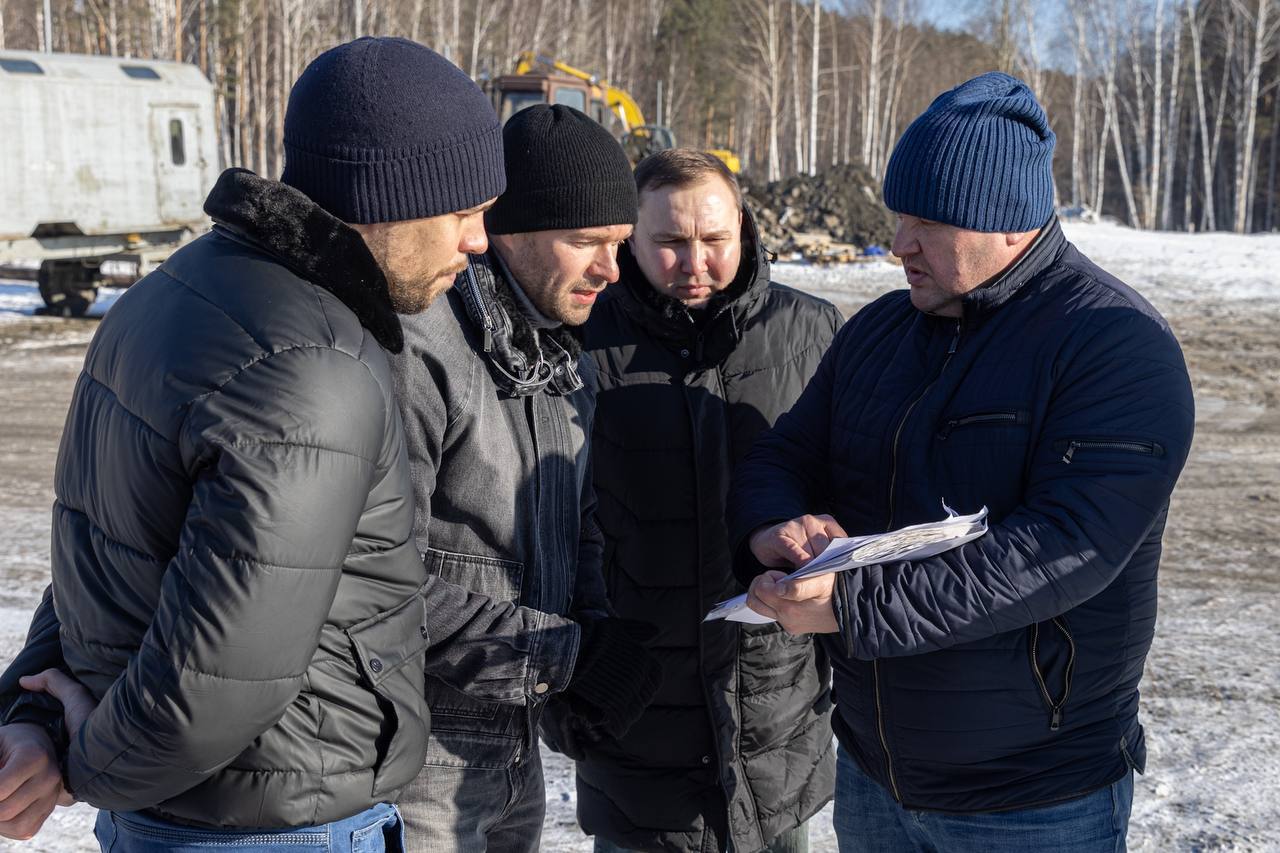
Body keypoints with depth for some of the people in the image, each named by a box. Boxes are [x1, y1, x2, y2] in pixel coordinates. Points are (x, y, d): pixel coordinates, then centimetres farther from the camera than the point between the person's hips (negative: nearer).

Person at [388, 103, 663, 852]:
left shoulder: (568, 362, 8)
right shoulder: (417, 353, -21)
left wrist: (598, 638, -3)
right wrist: (570, 653, -18)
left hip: (518, 747, 8)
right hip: (420, 756, -8)